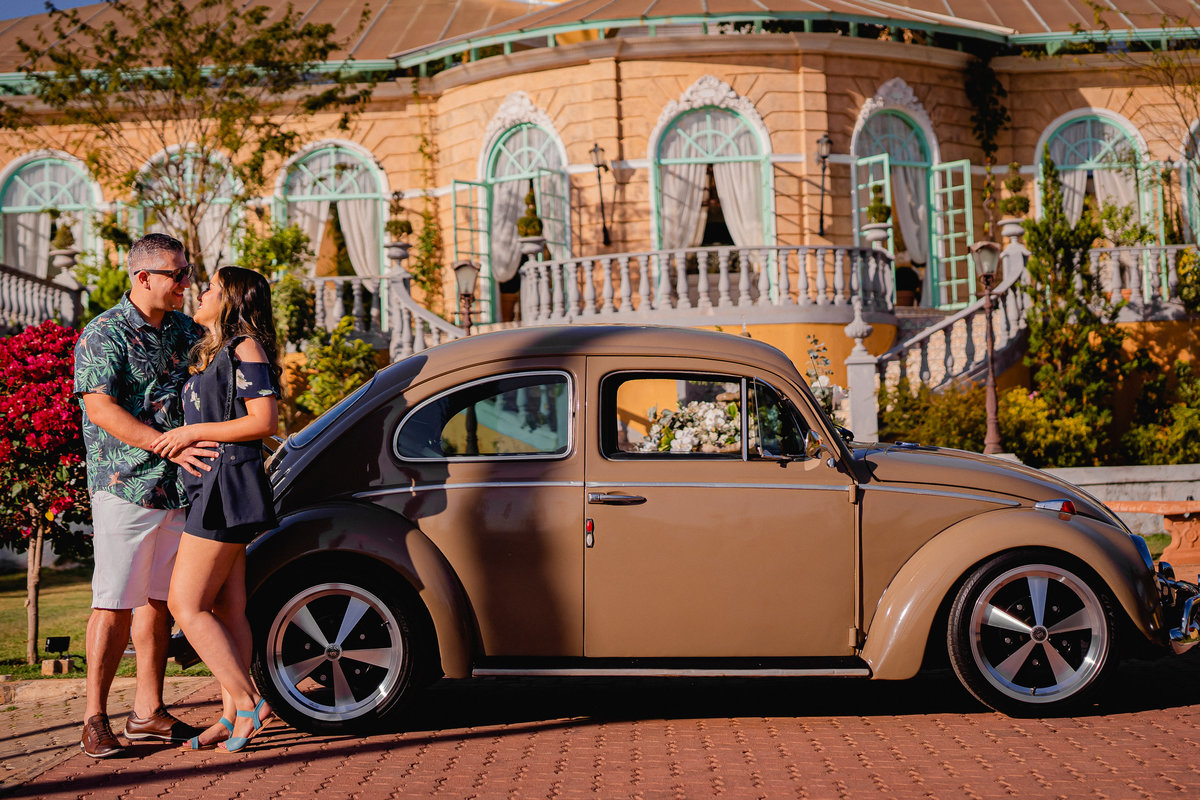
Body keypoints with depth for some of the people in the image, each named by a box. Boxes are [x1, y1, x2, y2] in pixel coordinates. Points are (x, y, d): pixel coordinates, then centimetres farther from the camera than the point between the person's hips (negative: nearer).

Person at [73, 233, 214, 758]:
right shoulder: (103, 335, -9)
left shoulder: (185, 330, 12)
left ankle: (148, 712, 19)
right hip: (124, 484, -7)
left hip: (177, 488, 7)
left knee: (159, 600, 11)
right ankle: (95, 719, 0)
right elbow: (101, 409, -18)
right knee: (115, 604, -6)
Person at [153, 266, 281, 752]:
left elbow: (264, 422, -18)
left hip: (228, 486, -9)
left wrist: (193, 433, -15)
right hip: (210, 488, 9)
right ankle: (232, 716, 9)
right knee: (226, 610, 7)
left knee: (186, 605, -9)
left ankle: (248, 703, -8)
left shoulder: (245, 348, -9)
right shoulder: (215, 353, 21)